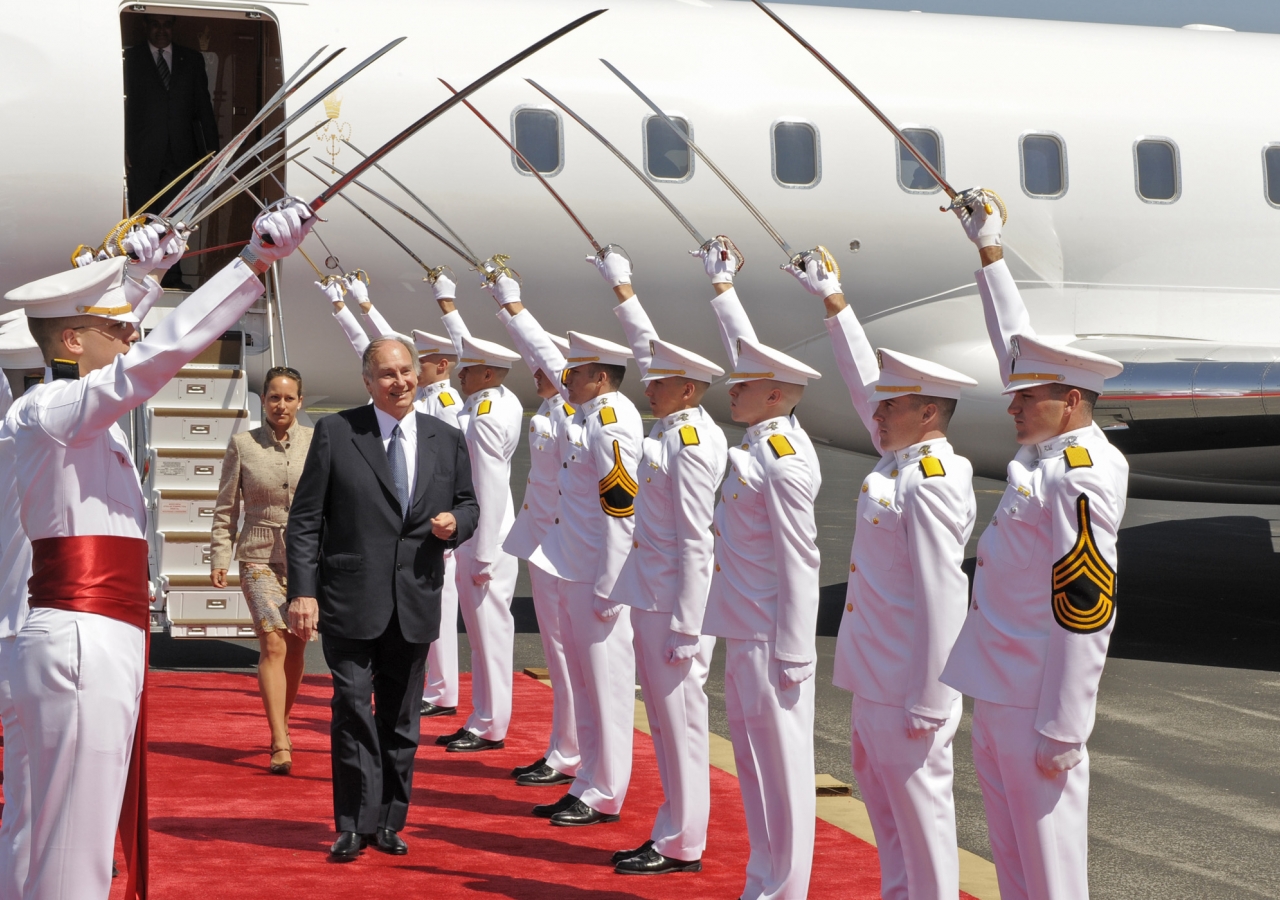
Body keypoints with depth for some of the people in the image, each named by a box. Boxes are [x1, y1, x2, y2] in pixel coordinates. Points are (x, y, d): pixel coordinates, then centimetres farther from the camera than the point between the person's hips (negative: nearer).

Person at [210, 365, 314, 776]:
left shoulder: (316, 442, 3)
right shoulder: (242, 444, 3)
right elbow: (226, 507, 7)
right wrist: (219, 557, 1)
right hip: (260, 556, -1)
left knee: (295, 647, 7)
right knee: (272, 642, -14)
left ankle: (282, 724, 29)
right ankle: (281, 746, -16)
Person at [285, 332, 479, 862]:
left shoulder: (448, 441, 8)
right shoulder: (335, 433, -1)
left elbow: (468, 505, 18)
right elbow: (305, 520, -2)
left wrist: (455, 522, -7)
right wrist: (303, 591, -10)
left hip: (416, 603, 3)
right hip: (350, 599, -3)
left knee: (401, 719, 11)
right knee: (353, 711, -6)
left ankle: (389, 822, 23)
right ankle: (355, 824, 5)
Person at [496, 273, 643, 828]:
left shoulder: (613, 422, -16)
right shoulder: (585, 408, 11)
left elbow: (622, 507, -20)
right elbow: (546, 356, 26)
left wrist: (609, 588, -21)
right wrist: (510, 302, 34)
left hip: (599, 578, -10)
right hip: (573, 572, 10)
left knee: (607, 686, -2)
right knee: (583, 684, 13)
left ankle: (604, 797, 5)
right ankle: (588, 785, 20)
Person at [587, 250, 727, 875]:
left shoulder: (693, 445, -17)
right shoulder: (672, 429, 8)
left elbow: (696, 543, -19)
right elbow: (649, 345, 24)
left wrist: (685, 629, -20)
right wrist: (621, 288, 33)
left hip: (675, 603, -9)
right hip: (650, 598, 9)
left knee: (680, 720, -1)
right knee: (665, 718, 13)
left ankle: (681, 846, 8)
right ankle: (673, 832, 22)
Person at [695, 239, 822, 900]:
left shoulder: (781, 461, -17)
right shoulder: (765, 440, 7)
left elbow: (798, 561, -18)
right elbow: (748, 349, 20)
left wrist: (792, 653, -17)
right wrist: (721, 284, 29)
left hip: (769, 638, -9)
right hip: (744, 629, 9)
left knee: (780, 759, 0)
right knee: (754, 755, 14)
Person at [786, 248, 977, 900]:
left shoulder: (930, 484, -21)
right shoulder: (899, 457, 6)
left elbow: (941, 599, -23)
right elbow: (864, 382, 20)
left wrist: (928, 704, -22)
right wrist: (833, 301, 24)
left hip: (906, 690, -10)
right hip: (873, 676, 10)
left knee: (920, 813, 1)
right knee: (880, 794, 21)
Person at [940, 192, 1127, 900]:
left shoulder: (1082, 479, -18)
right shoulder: (1042, 453, 7)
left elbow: (1085, 613, -21)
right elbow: (1018, 348, 21)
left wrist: (1062, 731, -21)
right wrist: (989, 251, 26)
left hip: (1036, 705, -9)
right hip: (997, 689, 9)